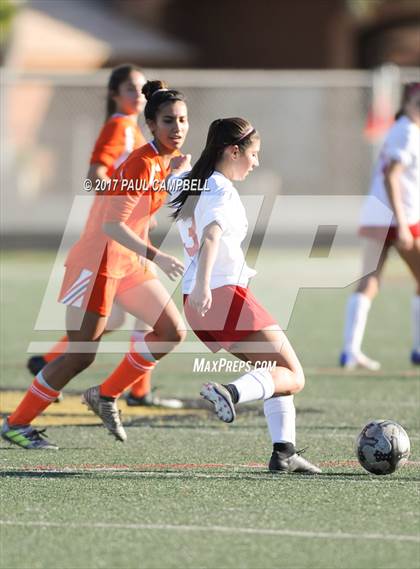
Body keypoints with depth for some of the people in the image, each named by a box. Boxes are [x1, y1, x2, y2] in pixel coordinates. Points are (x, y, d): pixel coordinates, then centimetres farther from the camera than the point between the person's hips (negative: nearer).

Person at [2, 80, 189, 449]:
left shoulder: (167, 161, 5)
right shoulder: (142, 164, -22)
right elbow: (112, 225, -29)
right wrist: (156, 257, -34)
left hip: (128, 263, 9)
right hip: (98, 262, -9)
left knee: (173, 332, 2)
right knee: (80, 356, -7)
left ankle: (106, 396, 13)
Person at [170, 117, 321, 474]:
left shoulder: (186, 185, 13)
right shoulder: (223, 192, -13)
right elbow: (211, 237, -32)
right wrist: (202, 284, -44)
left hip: (198, 303, 9)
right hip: (226, 295, -9)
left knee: (274, 370, 19)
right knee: (293, 376, -5)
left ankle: (284, 452, 6)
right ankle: (231, 393, -31)